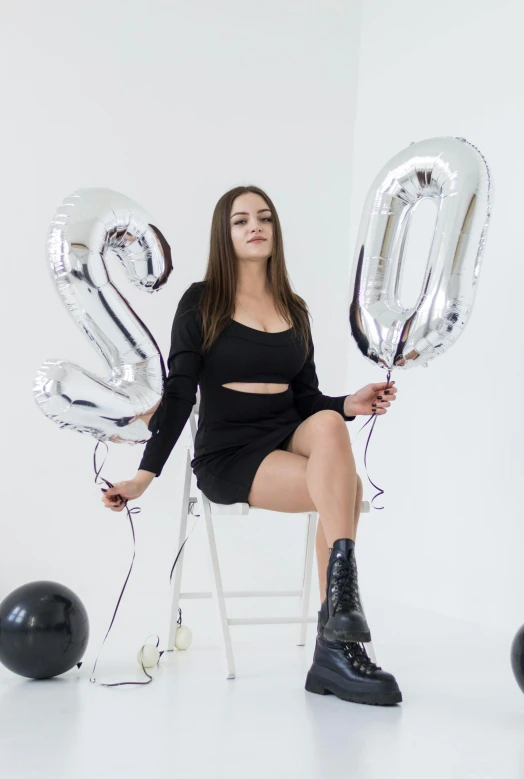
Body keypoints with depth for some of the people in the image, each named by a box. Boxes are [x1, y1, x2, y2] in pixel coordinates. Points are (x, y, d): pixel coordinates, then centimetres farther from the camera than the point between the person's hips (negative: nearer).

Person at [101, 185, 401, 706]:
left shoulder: (294, 310, 16)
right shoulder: (201, 302, 3)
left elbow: (307, 398, 15)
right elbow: (179, 394, -2)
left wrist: (350, 405, -6)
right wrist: (145, 474, -10)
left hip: (291, 436, 4)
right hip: (228, 453, -4)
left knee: (328, 425, -34)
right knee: (346, 486, -30)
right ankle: (338, 648, -30)